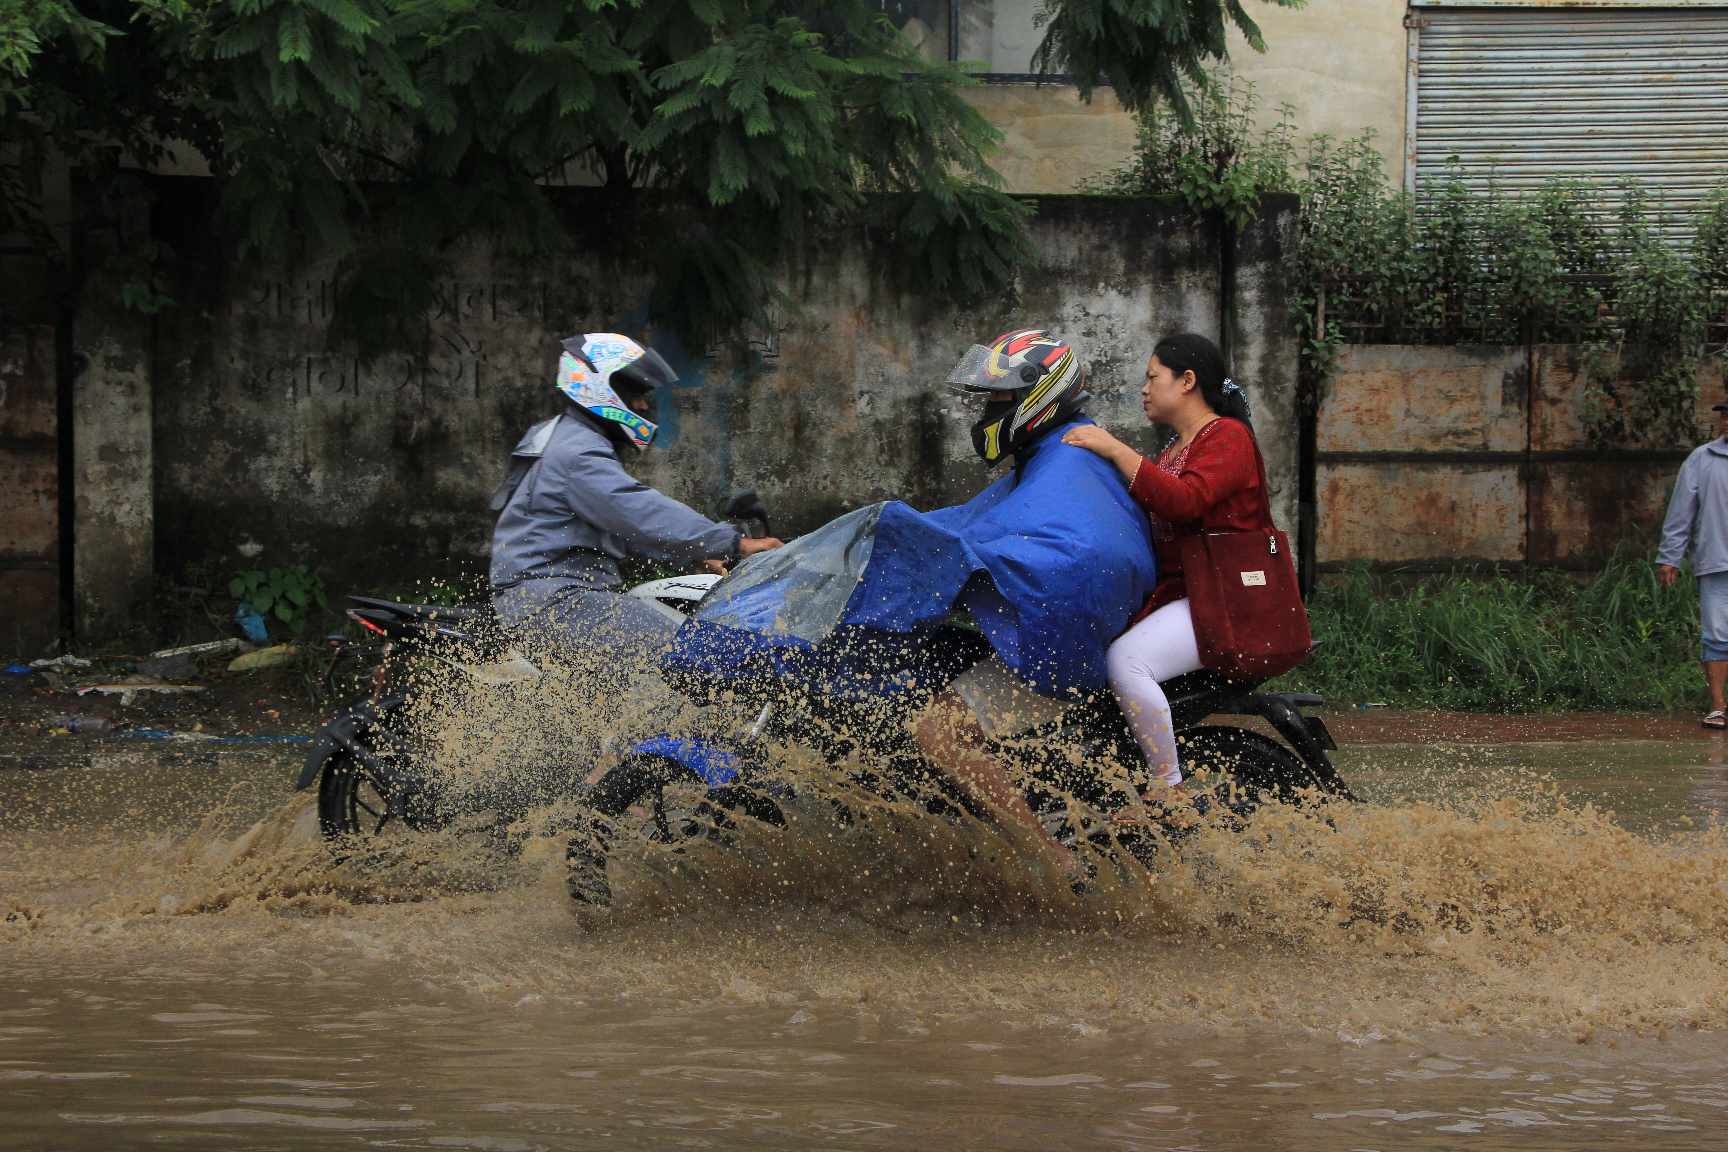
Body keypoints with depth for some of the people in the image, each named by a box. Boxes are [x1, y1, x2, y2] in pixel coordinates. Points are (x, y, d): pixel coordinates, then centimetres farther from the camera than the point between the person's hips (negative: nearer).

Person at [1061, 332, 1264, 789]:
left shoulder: (1228, 437, -8)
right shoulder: (1175, 448, 24)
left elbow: (1185, 502, -25)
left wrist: (1115, 451, -24)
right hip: (1172, 593, 11)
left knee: (1126, 659, -30)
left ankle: (1170, 790, -28)